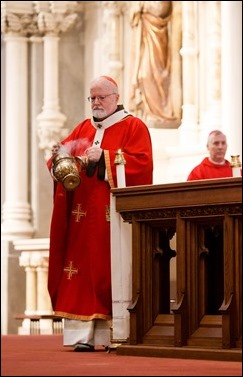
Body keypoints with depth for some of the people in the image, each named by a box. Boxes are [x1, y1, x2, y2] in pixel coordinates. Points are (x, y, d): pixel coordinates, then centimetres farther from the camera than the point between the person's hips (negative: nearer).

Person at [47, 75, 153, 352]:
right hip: (82, 217, 5)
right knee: (82, 272, -3)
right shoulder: (83, 129, 20)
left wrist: (103, 158, -17)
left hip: (115, 214, -5)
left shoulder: (133, 127, 4)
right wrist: (58, 157, -8)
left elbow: (141, 163, -11)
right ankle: (83, 336, -6)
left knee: (113, 272, -9)